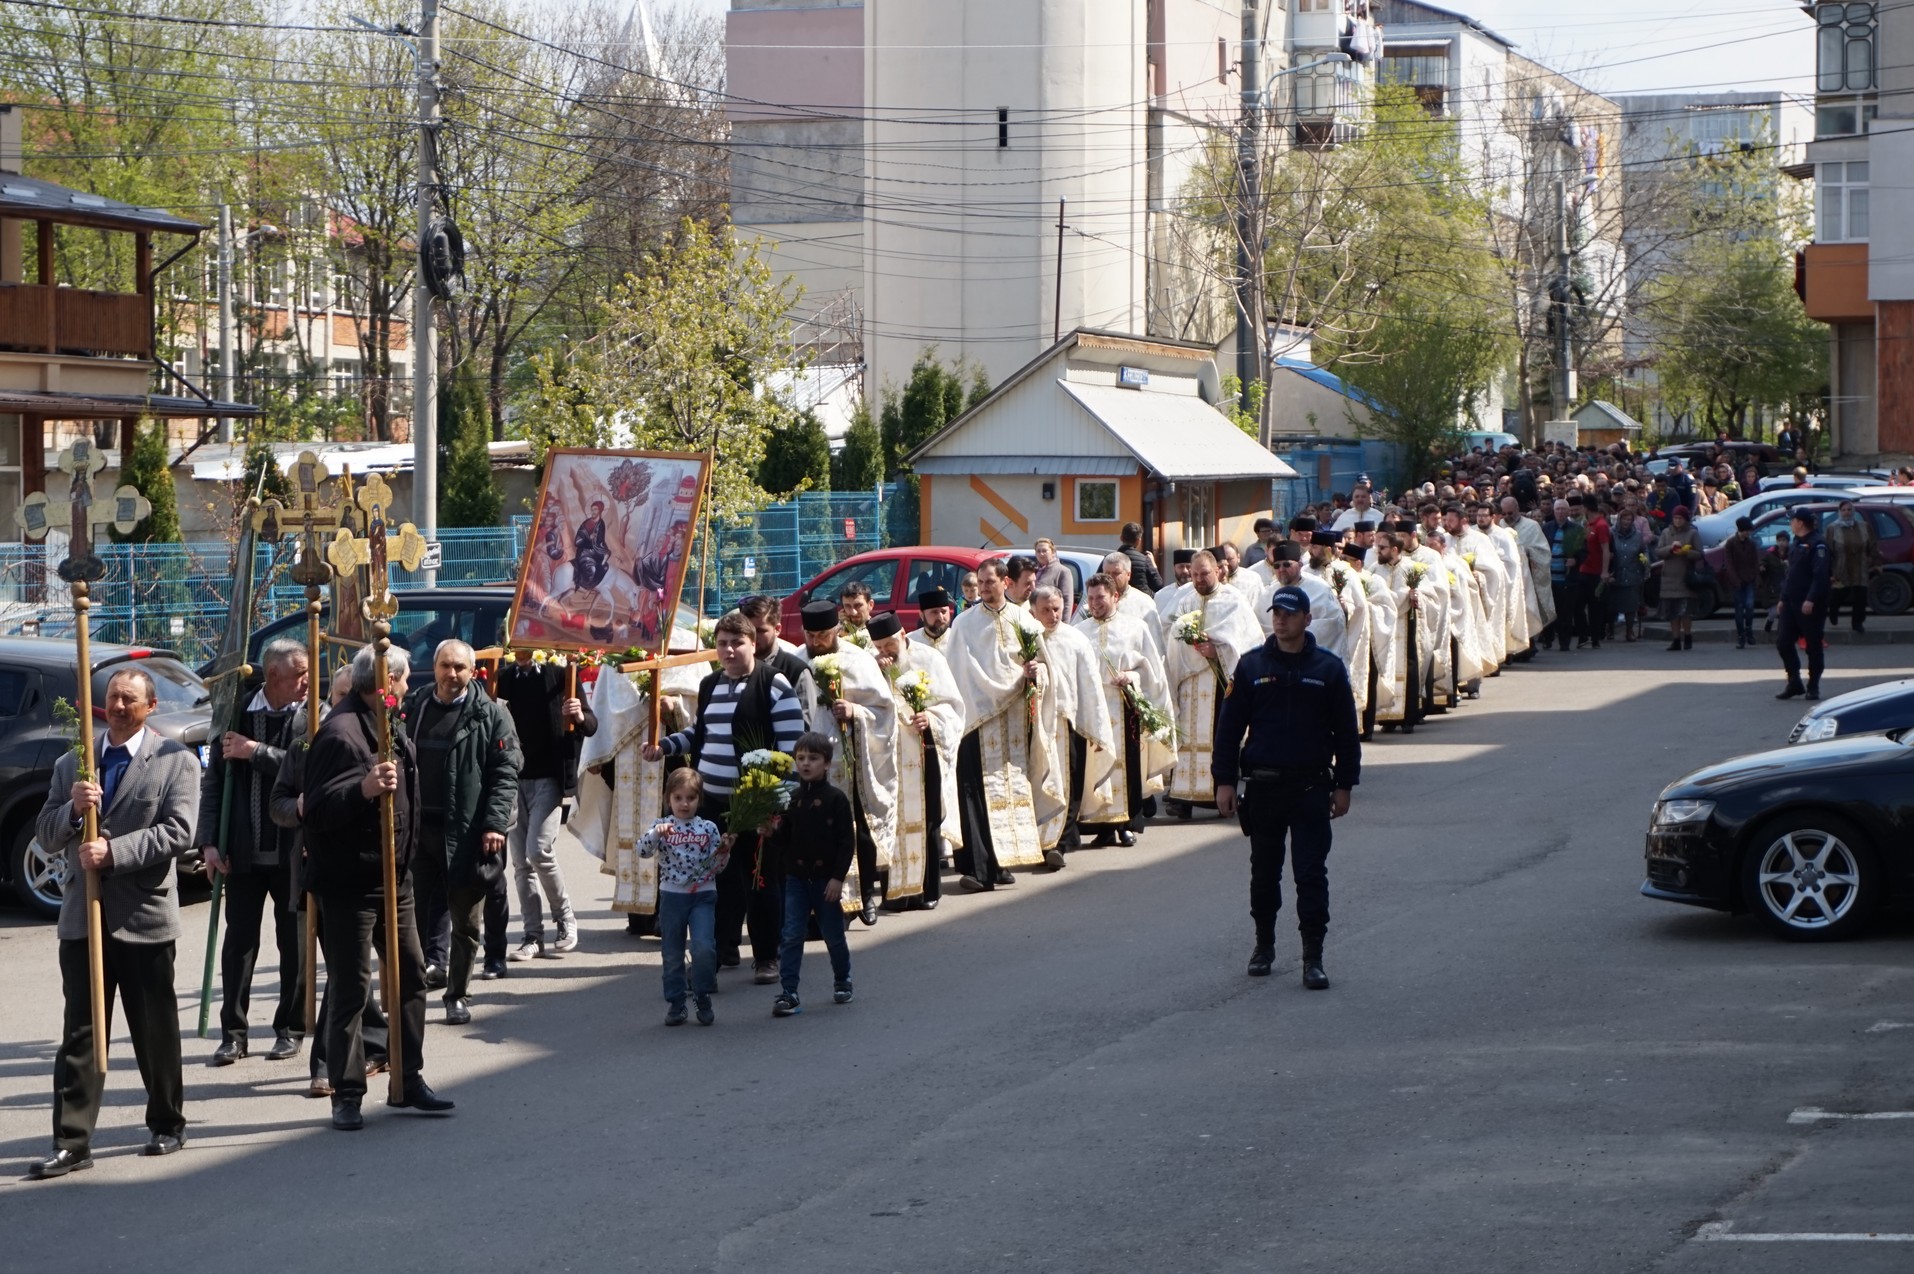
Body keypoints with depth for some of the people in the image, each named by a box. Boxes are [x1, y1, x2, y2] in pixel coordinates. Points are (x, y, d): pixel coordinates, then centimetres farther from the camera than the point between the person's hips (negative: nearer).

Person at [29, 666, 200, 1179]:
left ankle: (167, 1124, 24)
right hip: (83, 917, 3)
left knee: (156, 1031, 8)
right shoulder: (71, 764, 12)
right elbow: (46, 836, 9)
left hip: (144, 916, -3)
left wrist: (113, 851, -20)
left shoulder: (175, 761, 0)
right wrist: (72, 809, -12)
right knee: (79, 1034, 0)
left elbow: (178, 832, -11)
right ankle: (72, 1142, -2)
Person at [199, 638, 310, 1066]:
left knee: (293, 943, 7)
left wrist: (255, 751, -17)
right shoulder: (237, 713, 2)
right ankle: (233, 1033, 9)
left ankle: (290, 1029, 18)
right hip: (244, 851, 2)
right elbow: (214, 781, 4)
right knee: (238, 941, 3)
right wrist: (209, 841, -3)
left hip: (293, 851, -2)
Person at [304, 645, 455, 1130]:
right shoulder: (341, 732, -17)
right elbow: (319, 808, -23)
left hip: (393, 876, 9)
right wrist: (364, 789, -38)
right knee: (350, 988, -3)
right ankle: (346, 1094, 2)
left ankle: (409, 1080, 22)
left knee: (410, 976, 12)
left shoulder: (390, 728, 13)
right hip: (350, 884, -9)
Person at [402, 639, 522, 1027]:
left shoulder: (490, 715, 0)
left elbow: (506, 772, -4)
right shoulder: (412, 708, 9)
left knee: (465, 922, 6)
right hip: (418, 830, 2)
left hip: (466, 833, -2)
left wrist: (495, 824, -14)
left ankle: (458, 995, 18)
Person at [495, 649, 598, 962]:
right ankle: (533, 935, 10)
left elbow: (591, 726, 2)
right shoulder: (502, 679, 7)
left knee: (539, 851, -15)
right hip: (513, 777, 4)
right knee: (521, 861, 4)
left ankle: (565, 918, 6)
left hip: (547, 777, -4)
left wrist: (580, 716, -20)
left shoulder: (558, 676, -2)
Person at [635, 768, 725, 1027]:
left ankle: (703, 997, 2)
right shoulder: (662, 827, 1)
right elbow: (642, 850, -14)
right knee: (672, 954, 7)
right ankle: (675, 1003, 17)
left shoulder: (708, 828, 2)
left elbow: (717, 867, 5)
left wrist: (723, 852, -15)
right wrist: (656, 834, -30)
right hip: (671, 896, 1)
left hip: (703, 896, -1)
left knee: (704, 947, -16)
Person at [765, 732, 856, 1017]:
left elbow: (847, 841, -8)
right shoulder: (791, 799, 4)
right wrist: (770, 835, -14)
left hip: (826, 878, -3)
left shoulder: (835, 800, -7)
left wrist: (838, 877, -13)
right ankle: (788, 993, -4)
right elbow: (782, 840, 8)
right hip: (796, 878, 3)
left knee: (833, 935, 11)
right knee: (791, 936, -3)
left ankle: (842, 981, 32)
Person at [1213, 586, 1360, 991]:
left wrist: (1344, 785, 3)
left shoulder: (1329, 669, 1)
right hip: (1262, 786, 1)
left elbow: (1345, 732, 6)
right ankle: (1264, 944, 27)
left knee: (1311, 873, -5)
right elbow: (1230, 726, 5)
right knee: (1264, 870, 12)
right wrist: (1225, 781, 0)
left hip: (1311, 786, -1)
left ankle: (1313, 957, -3)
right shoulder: (1252, 666, 2)